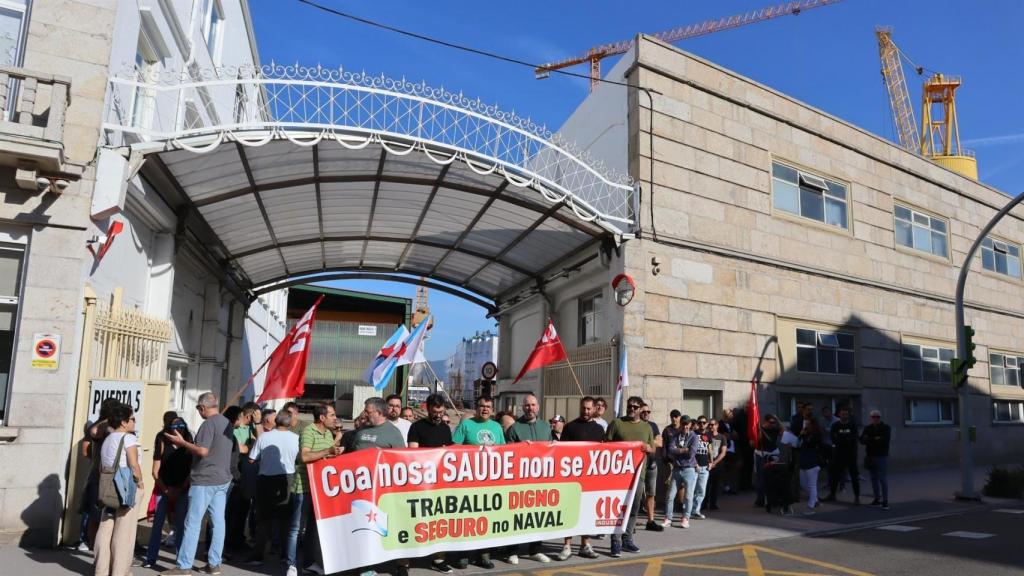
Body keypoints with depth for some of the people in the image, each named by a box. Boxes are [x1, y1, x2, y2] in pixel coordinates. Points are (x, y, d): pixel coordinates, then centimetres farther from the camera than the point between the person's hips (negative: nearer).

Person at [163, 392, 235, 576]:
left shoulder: (209, 424, -15)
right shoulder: (228, 423, 11)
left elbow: (202, 451, -22)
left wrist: (182, 442, -11)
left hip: (205, 480, -8)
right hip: (223, 479, 8)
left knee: (192, 523, -1)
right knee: (218, 522, 8)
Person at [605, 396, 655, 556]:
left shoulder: (646, 427, 15)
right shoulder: (616, 423, 3)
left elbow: (653, 452, 18)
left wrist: (648, 448, -3)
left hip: (638, 472, 4)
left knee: (634, 507, 9)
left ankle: (627, 539, 20)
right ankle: (616, 542, -2)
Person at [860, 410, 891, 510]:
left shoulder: (886, 428, -3)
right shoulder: (868, 428, 10)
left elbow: (885, 441, -17)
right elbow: (862, 440, -2)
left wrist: (870, 440, -15)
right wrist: (875, 440, -17)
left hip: (882, 456, -5)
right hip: (871, 456, 5)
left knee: (883, 479, -6)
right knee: (874, 478, 11)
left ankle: (885, 501, -4)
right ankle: (877, 499, 20)